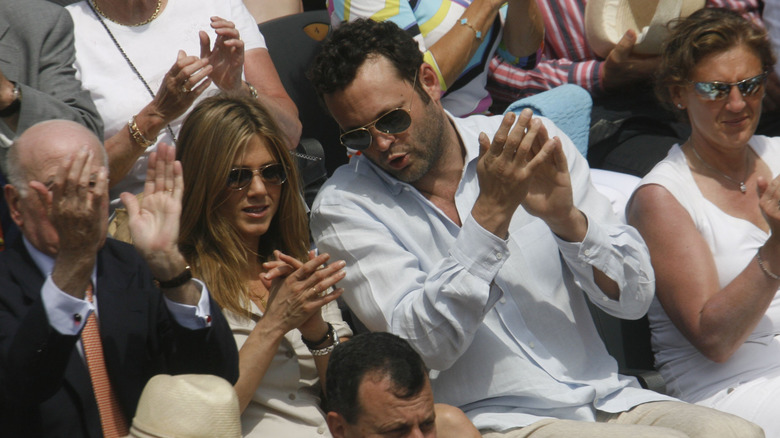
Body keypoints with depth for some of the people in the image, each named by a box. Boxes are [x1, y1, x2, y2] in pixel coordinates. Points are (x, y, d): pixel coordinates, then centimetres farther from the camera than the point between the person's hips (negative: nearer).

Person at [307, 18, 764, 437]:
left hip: (609, 399, 4)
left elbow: (635, 296, 5)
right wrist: (491, 214, -18)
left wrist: (567, 219, -13)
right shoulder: (345, 207, -1)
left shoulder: (534, 146, 7)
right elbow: (423, 344, -13)